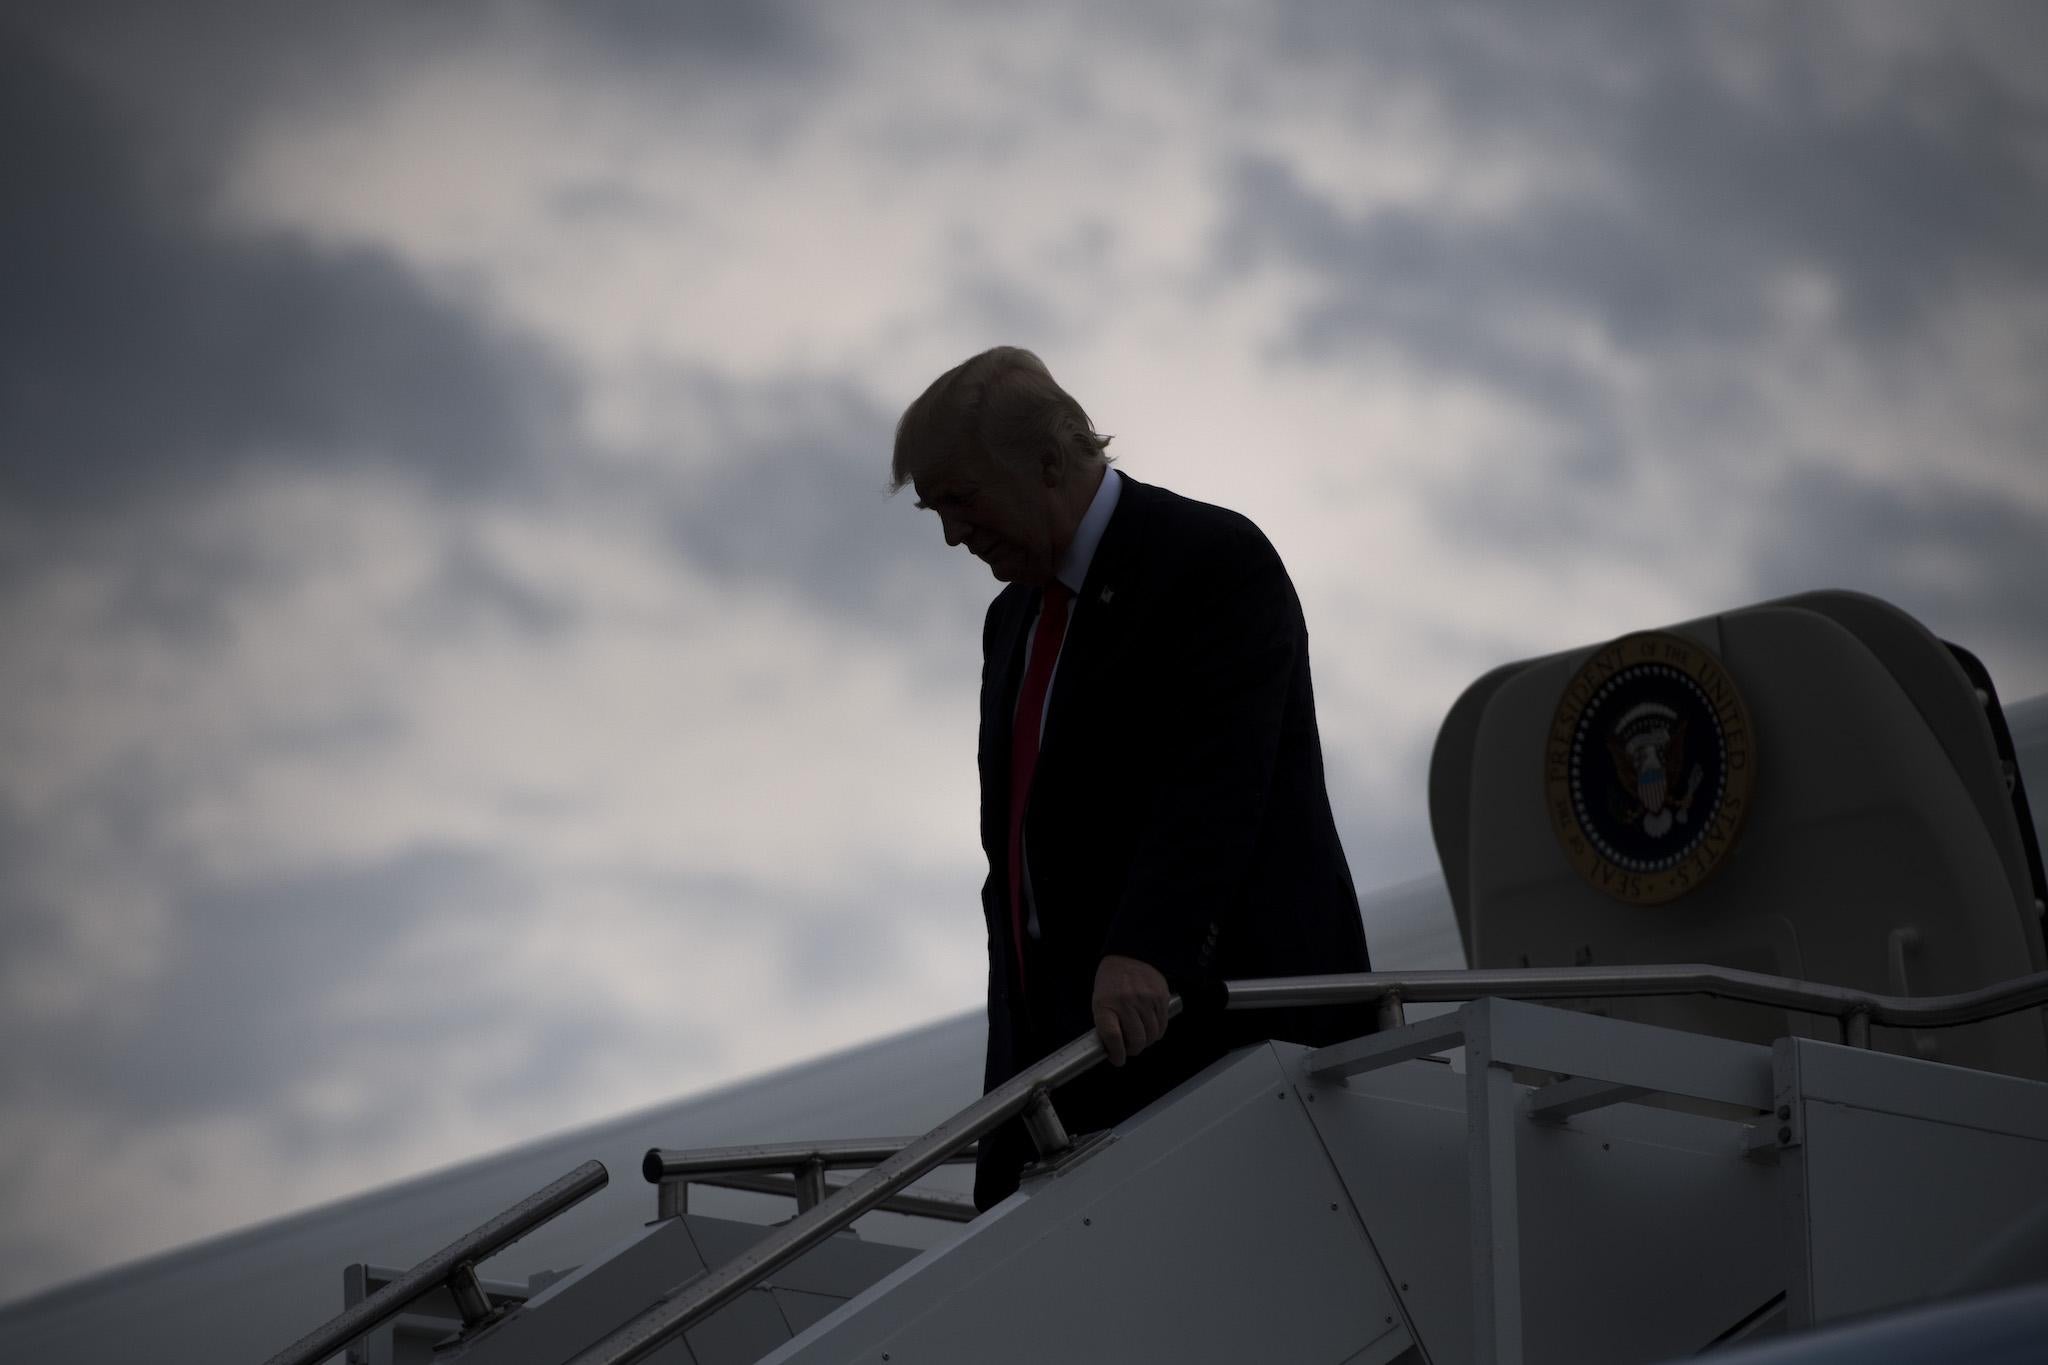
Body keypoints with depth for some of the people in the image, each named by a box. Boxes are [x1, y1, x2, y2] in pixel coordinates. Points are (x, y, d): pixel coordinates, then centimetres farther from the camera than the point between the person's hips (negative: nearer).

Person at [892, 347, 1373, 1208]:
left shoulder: (1217, 562, -7)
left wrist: (1145, 952, -35)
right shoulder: (1015, 618, 20)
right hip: (1069, 1046, 8)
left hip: (1229, 1033, -8)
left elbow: (1215, 780, -21)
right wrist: (1014, 1066, 18)